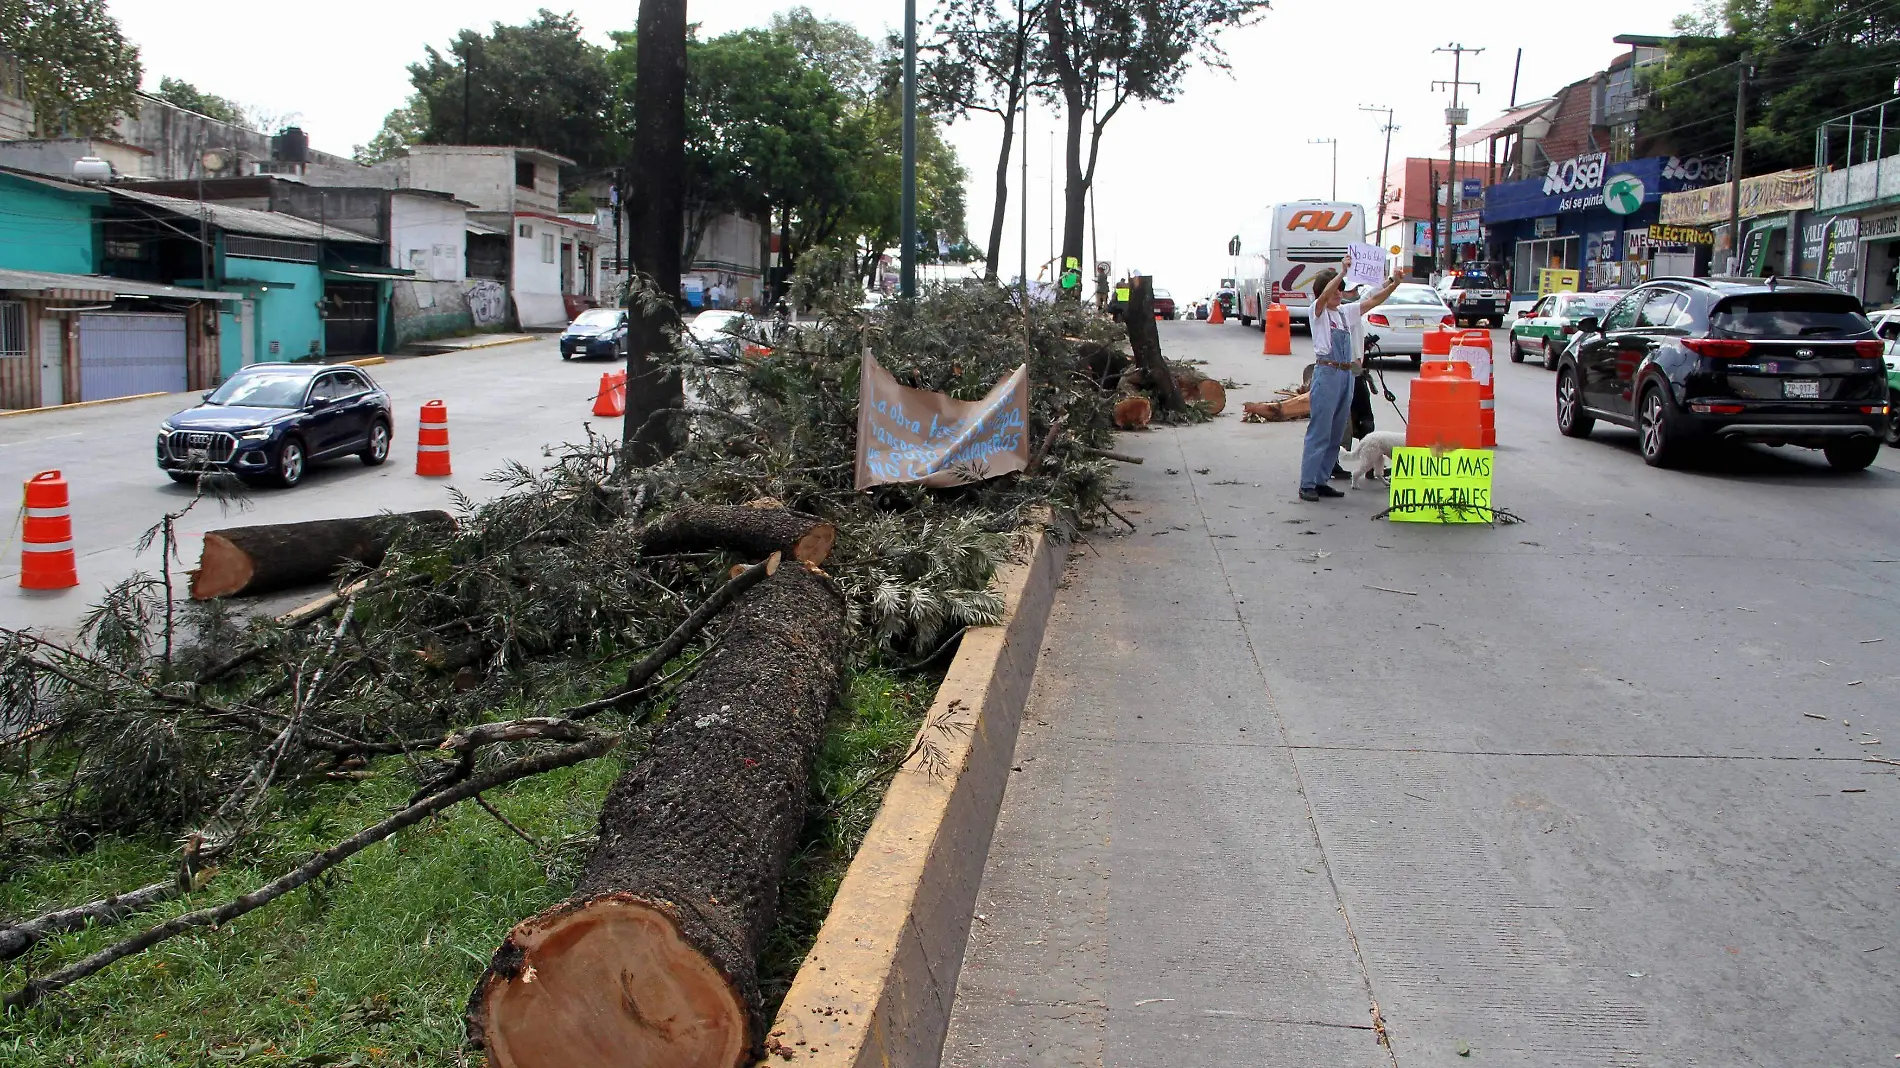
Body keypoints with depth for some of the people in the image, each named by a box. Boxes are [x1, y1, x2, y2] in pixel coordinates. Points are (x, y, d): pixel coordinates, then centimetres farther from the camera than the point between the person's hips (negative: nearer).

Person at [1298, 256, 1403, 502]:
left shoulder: (1346, 312, 17)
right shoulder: (1318, 311, 0)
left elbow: (1373, 300, 11)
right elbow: (1325, 294, -21)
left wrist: (1393, 285, -3)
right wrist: (1343, 272, -30)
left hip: (1347, 374, 7)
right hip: (1326, 373, -7)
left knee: (1336, 433, 9)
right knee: (1319, 432, -9)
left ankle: (1321, 481, 15)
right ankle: (1307, 484, -8)